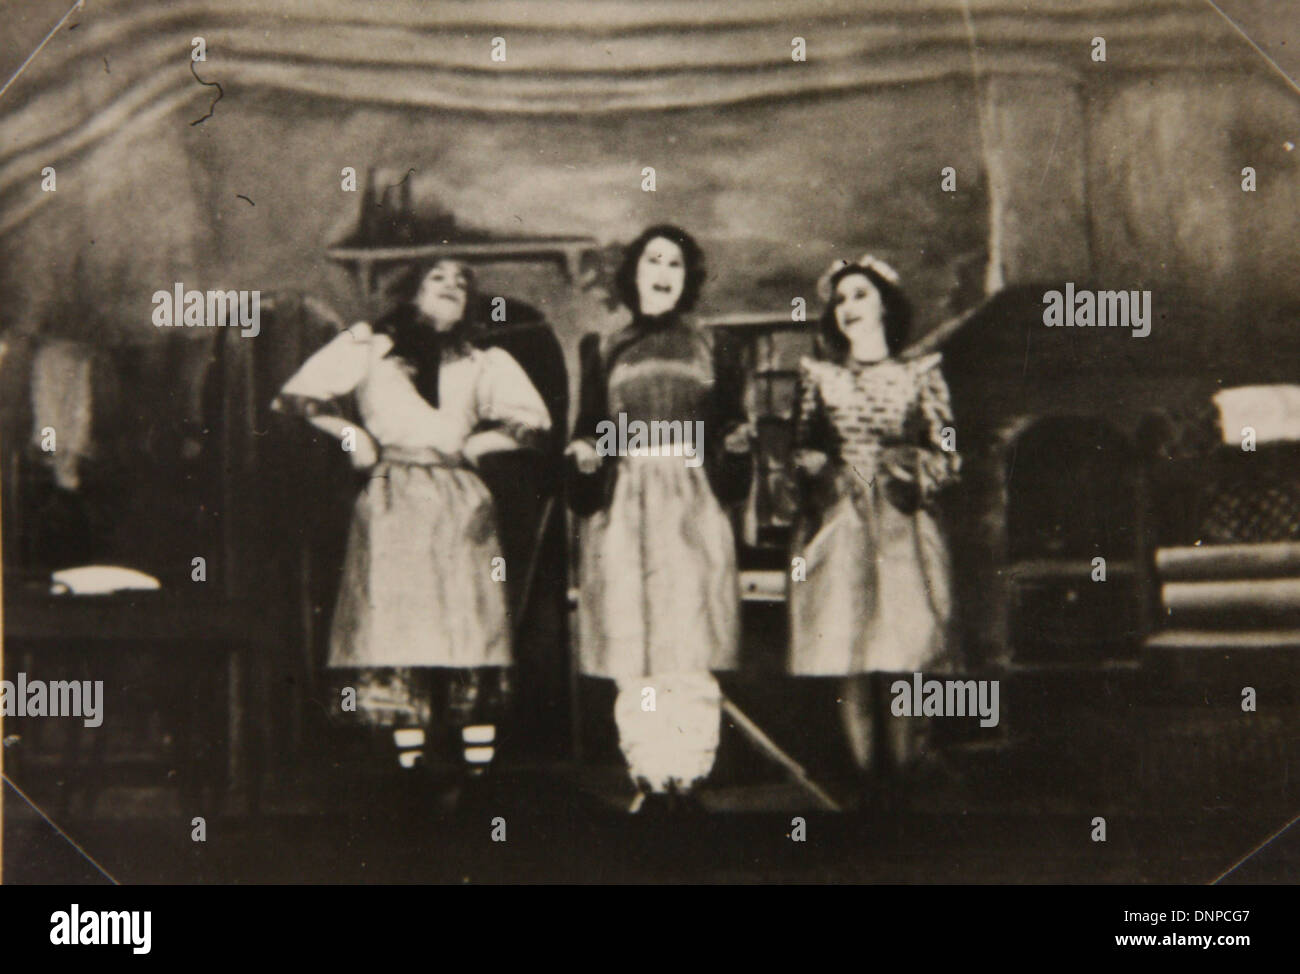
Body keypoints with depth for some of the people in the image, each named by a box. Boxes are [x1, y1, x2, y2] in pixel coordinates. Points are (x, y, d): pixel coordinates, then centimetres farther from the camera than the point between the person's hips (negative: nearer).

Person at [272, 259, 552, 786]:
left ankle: (478, 776, -7)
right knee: (396, 633, -8)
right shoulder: (368, 347, 14)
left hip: (460, 508, 1)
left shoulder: (484, 362, 17)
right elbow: (294, 396, 14)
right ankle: (411, 775, -4)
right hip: (391, 504, -1)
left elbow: (533, 422, 12)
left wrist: (472, 445, 5)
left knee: (470, 638, -8)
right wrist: (350, 434, 5)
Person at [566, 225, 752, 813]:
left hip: (693, 505, 0)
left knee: (691, 655, -6)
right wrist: (584, 455, -8)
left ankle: (688, 778, -2)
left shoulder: (707, 350, 14)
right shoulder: (603, 350, 14)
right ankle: (649, 781, 3)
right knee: (634, 659, -3)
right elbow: (587, 430, 12)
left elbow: (727, 426, 16)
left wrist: (737, 439, -6)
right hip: (626, 506, 0)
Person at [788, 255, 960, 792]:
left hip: (900, 529, -1)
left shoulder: (919, 373, 9)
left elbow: (947, 455, 6)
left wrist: (912, 467, -12)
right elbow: (800, 450, 13)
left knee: (900, 659, -5)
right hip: (837, 528, 1)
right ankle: (863, 777, 5)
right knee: (848, 661, -2)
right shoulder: (819, 375, 12)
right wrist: (822, 469, -6)